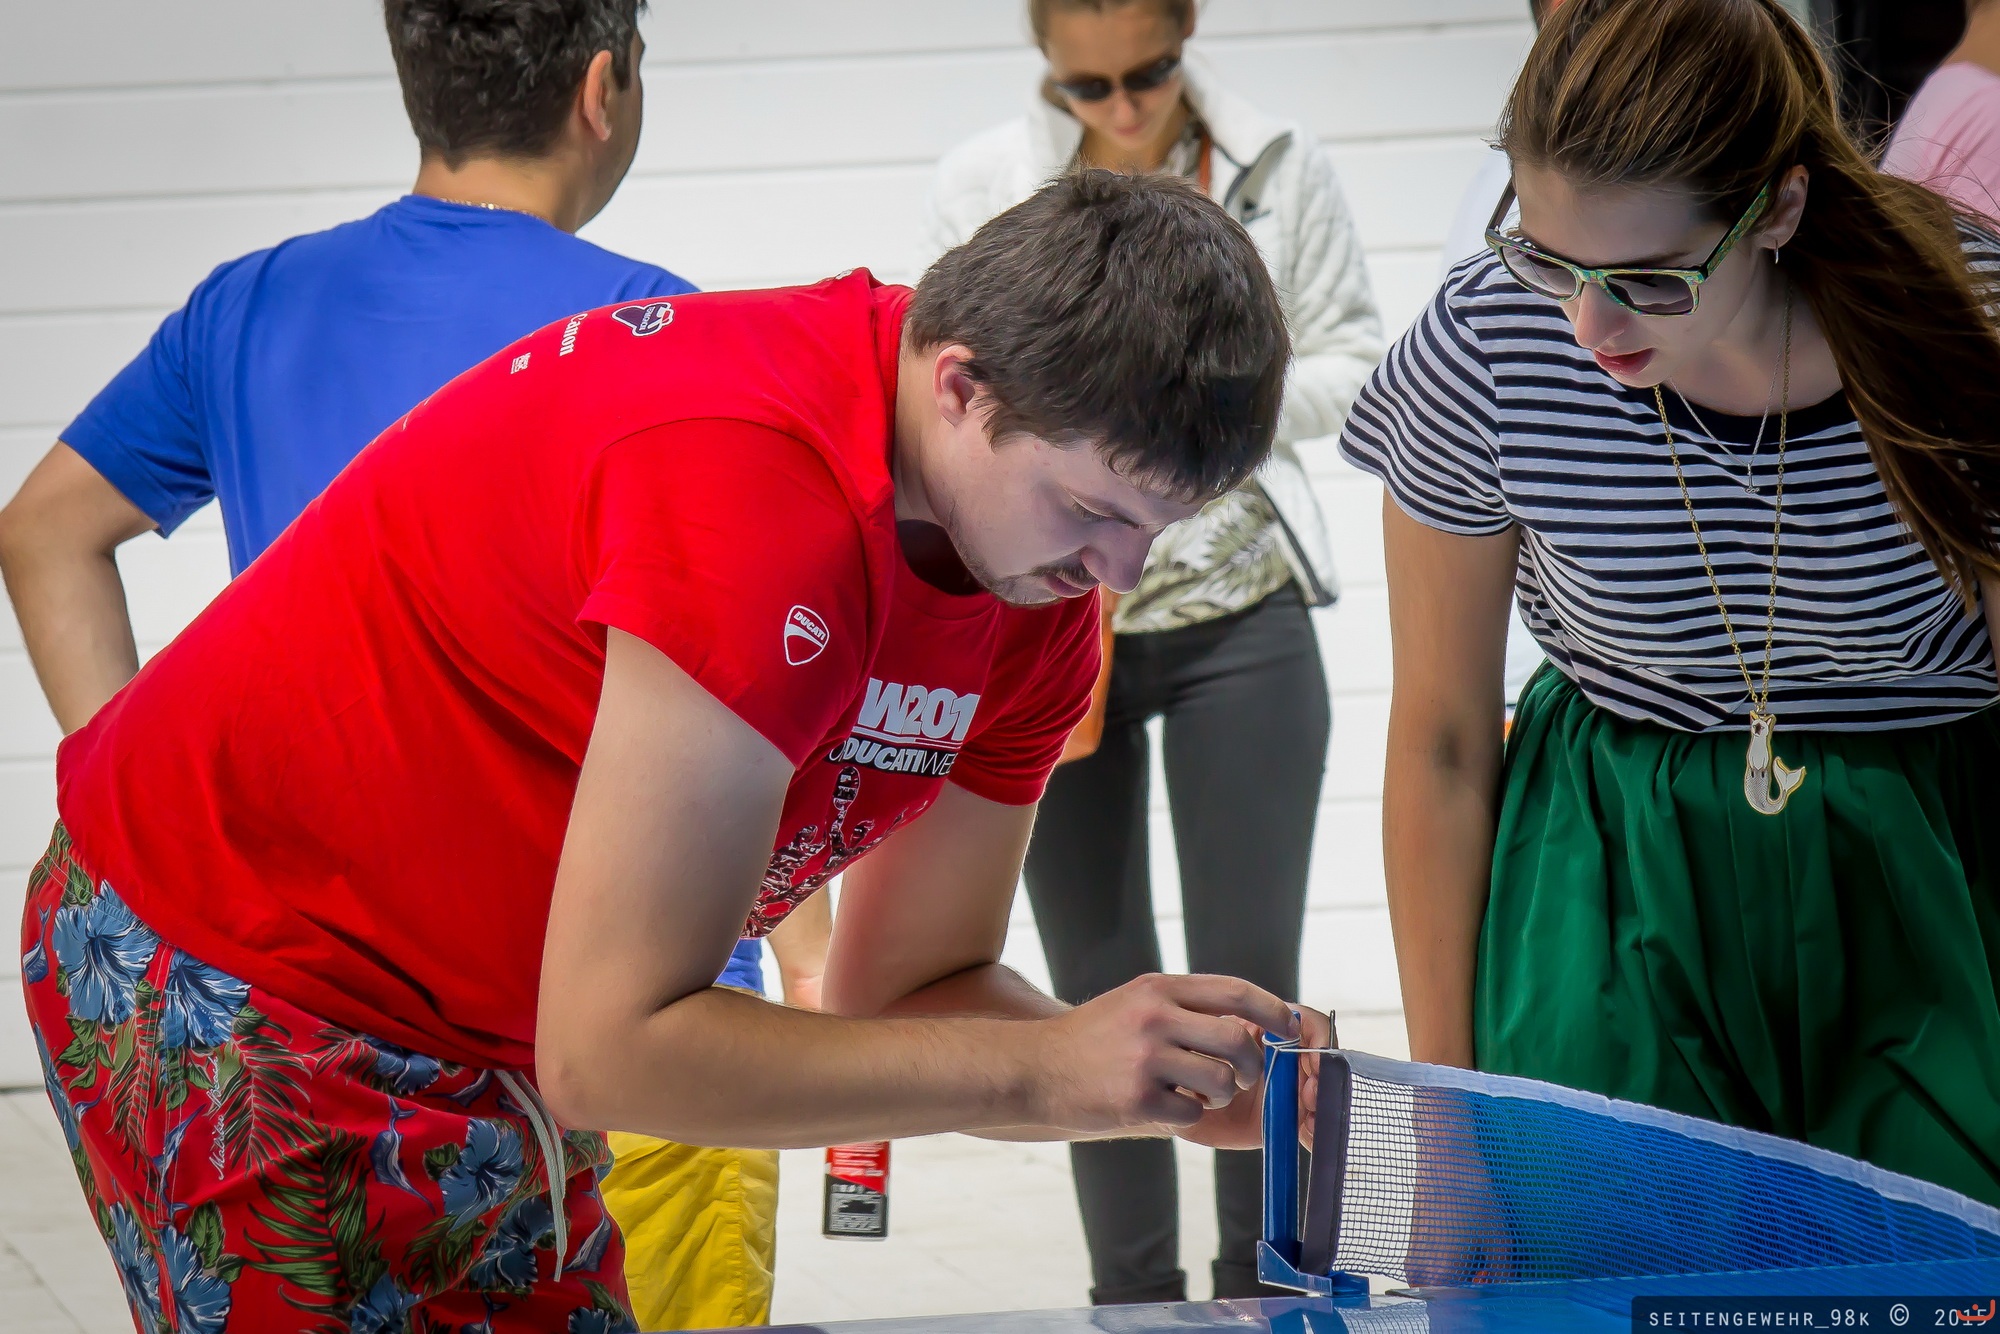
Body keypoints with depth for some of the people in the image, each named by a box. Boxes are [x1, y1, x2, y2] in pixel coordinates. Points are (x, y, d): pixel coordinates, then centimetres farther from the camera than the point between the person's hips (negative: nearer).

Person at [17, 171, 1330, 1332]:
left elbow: (904, 992, 3)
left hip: (481, 1043, 8)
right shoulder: (755, 479, -33)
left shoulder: (1043, 607, -6)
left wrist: (1173, 1083, -14)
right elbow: (613, 1050, -31)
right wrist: (1043, 1067, -28)